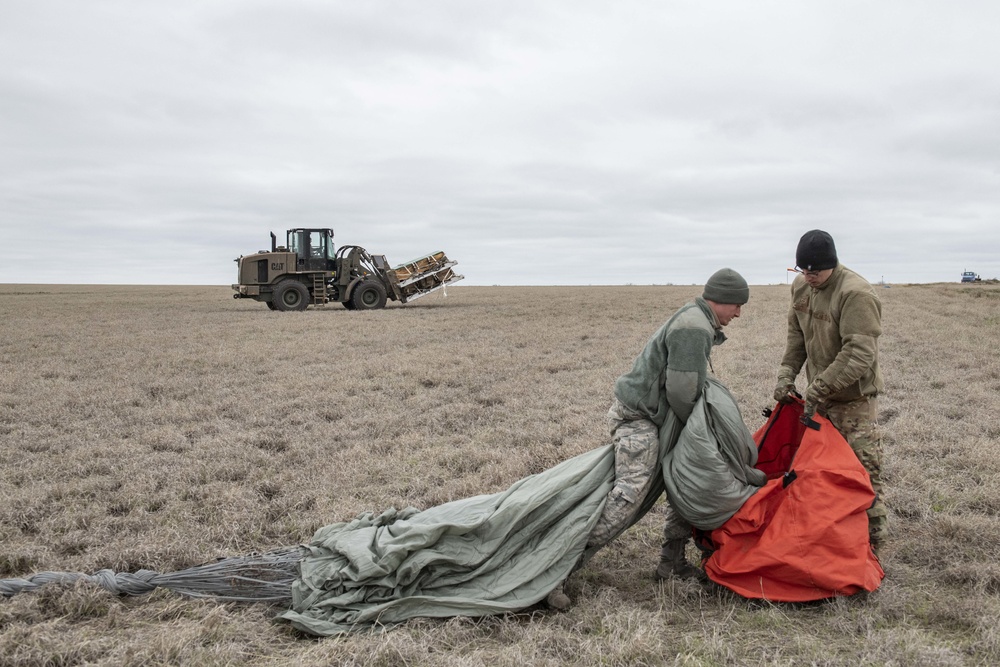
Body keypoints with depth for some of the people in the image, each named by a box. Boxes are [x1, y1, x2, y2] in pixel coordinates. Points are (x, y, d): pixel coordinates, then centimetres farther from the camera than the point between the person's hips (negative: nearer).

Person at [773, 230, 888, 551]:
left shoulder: (856, 294, -23)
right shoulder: (800, 286, 3)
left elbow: (859, 356, -27)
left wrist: (818, 390, -25)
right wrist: (786, 375, 1)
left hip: (854, 398, -8)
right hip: (820, 393, 8)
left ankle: (874, 532, 8)